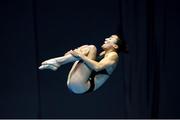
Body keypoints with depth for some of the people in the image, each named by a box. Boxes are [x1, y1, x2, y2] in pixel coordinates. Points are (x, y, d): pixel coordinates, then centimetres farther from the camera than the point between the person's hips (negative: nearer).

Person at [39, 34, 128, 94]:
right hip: (74, 84, 9)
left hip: (82, 86, -9)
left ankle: (57, 62, -16)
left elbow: (97, 67, -19)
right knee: (86, 48, 11)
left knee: (91, 48, -13)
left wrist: (80, 55, -17)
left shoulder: (113, 55, -1)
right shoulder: (103, 54, 26)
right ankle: (56, 64, -7)